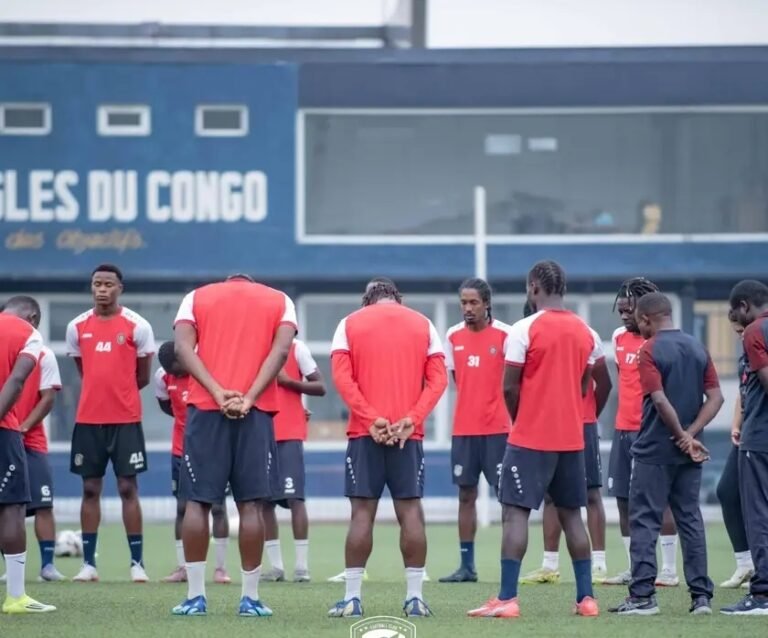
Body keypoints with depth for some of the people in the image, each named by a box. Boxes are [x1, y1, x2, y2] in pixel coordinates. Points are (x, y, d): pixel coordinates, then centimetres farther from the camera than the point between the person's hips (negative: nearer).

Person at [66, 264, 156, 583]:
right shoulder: (77, 327, 5)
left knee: (128, 488, -1)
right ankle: (88, 563, 8)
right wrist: (104, 391, 11)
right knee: (90, 488, 5)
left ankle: (137, 563, 1)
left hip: (126, 419, -3)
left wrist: (117, 391, 8)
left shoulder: (137, 326, -4)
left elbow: (142, 378, 4)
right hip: (88, 419, 3)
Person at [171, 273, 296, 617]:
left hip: (205, 407, 0)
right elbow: (280, 350, -3)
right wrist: (248, 397, -11)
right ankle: (250, 598, 2)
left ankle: (195, 596, 2)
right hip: (256, 411, 0)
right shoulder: (280, 300, 15)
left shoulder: (196, 297, 15)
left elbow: (183, 348, -3)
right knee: (250, 504, 2)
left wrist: (218, 393, -11)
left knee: (197, 501, 4)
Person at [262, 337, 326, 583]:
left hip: (289, 434, -5)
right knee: (264, 501, 2)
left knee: (294, 497, -10)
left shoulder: (296, 348, 0)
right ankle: (276, 566, 7)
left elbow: (320, 388, -2)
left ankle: (302, 567, -9)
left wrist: (288, 381, -14)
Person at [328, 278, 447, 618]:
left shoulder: (350, 324, 7)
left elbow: (342, 377, -6)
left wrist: (371, 419, -12)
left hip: (364, 432, -1)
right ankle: (415, 597, -1)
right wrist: (412, 419, -9)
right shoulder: (423, 325, 11)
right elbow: (438, 379, 0)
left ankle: (352, 598, -3)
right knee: (410, 511, 2)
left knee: (362, 513, -1)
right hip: (409, 432, 1)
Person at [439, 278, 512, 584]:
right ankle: (467, 565, 11)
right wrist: (473, 405, 7)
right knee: (466, 495, 6)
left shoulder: (505, 334, -6)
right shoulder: (453, 336, 7)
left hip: (497, 429, -4)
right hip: (463, 429, 4)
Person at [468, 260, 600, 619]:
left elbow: (510, 388, -9)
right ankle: (586, 598, 11)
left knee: (515, 512, -4)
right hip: (572, 438, 6)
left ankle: (507, 599, -10)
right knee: (571, 514, 13)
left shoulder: (525, 330, -11)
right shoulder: (585, 333, 8)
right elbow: (583, 386, 14)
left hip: (530, 438, -6)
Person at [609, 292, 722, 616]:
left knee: (644, 521, 0)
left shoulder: (650, 351, -10)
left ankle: (643, 595, -4)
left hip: (655, 451, -6)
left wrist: (683, 437, -10)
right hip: (690, 453, 6)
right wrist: (690, 434, -5)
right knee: (690, 519, 9)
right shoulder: (698, 349, 8)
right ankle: (701, 595, 6)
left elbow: (660, 400, -18)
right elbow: (715, 397, 3)